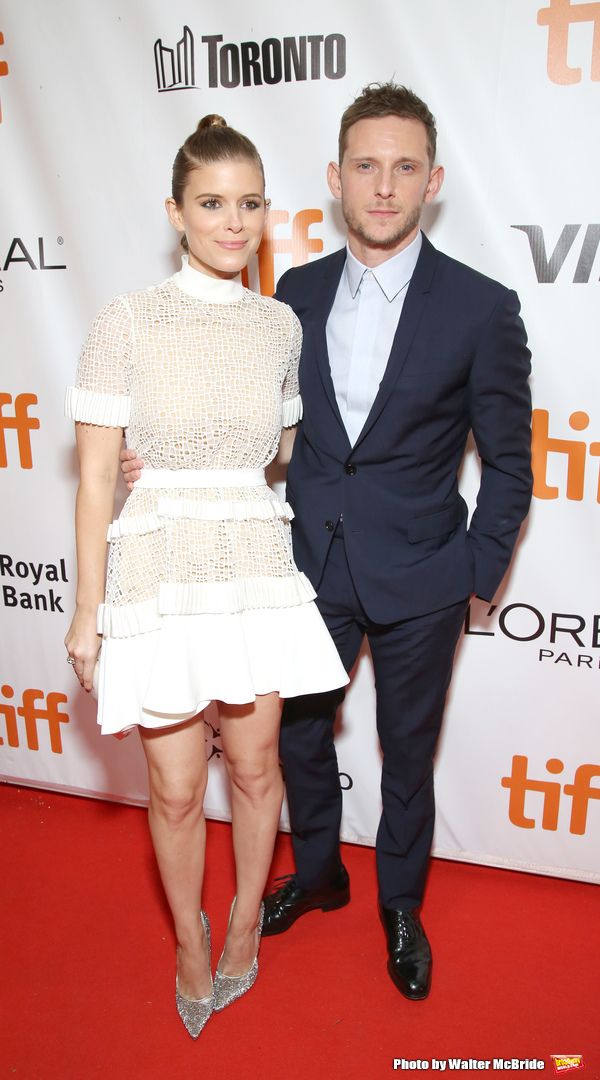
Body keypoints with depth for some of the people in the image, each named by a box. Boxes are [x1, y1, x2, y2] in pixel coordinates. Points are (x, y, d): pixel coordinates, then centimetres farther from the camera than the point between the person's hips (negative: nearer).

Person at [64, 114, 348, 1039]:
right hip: (162, 570, -2)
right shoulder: (128, 323, -6)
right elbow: (96, 477, -5)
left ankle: (245, 922, 43)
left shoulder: (281, 325, 5)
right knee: (177, 789, 9)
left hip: (257, 568, 3)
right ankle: (190, 941, 39)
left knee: (256, 766, 14)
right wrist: (88, 611, -4)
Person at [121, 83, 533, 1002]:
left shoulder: (481, 307, -10)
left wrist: (478, 574, -6)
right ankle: (318, 873, 48)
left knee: (407, 751, 15)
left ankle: (401, 905, 43)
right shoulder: (298, 293, 1)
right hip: (315, 564, 4)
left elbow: (510, 459, -4)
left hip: (418, 578, -3)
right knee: (297, 729, 18)